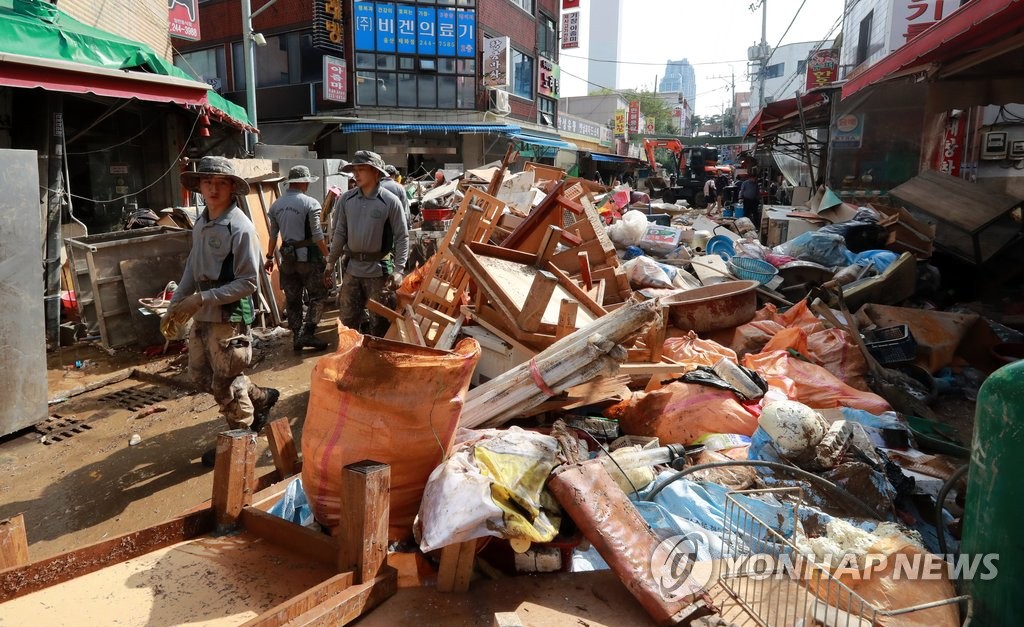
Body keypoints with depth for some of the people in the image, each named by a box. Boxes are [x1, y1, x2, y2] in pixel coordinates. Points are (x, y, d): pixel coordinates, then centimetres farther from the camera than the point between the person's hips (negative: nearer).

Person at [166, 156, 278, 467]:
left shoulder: (240, 228, -17)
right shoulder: (201, 224, 7)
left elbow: (248, 283, -19)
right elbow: (191, 269, 16)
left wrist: (202, 298, -21)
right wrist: (176, 304, 7)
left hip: (229, 316, -8)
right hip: (202, 316, 8)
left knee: (226, 383, 5)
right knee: (200, 374, 18)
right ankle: (260, 397, 37)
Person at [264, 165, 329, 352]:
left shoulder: (276, 205, 6)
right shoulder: (310, 203, -11)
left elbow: (273, 235, 11)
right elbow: (317, 235, -12)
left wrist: (270, 257, 21)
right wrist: (327, 256, -4)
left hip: (288, 257, 6)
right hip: (308, 256, -5)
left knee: (293, 300, 12)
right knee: (317, 296, 4)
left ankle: (296, 338, 17)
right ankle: (306, 334, -7)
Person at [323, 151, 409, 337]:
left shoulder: (390, 201, -9)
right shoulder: (346, 199, 3)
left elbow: (402, 237, -9)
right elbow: (340, 233, 11)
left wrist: (398, 270, -14)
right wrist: (331, 262, 10)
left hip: (380, 270, -4)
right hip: (352, 268, 4)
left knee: (380, 321, 7)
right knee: (346, 319, 12)